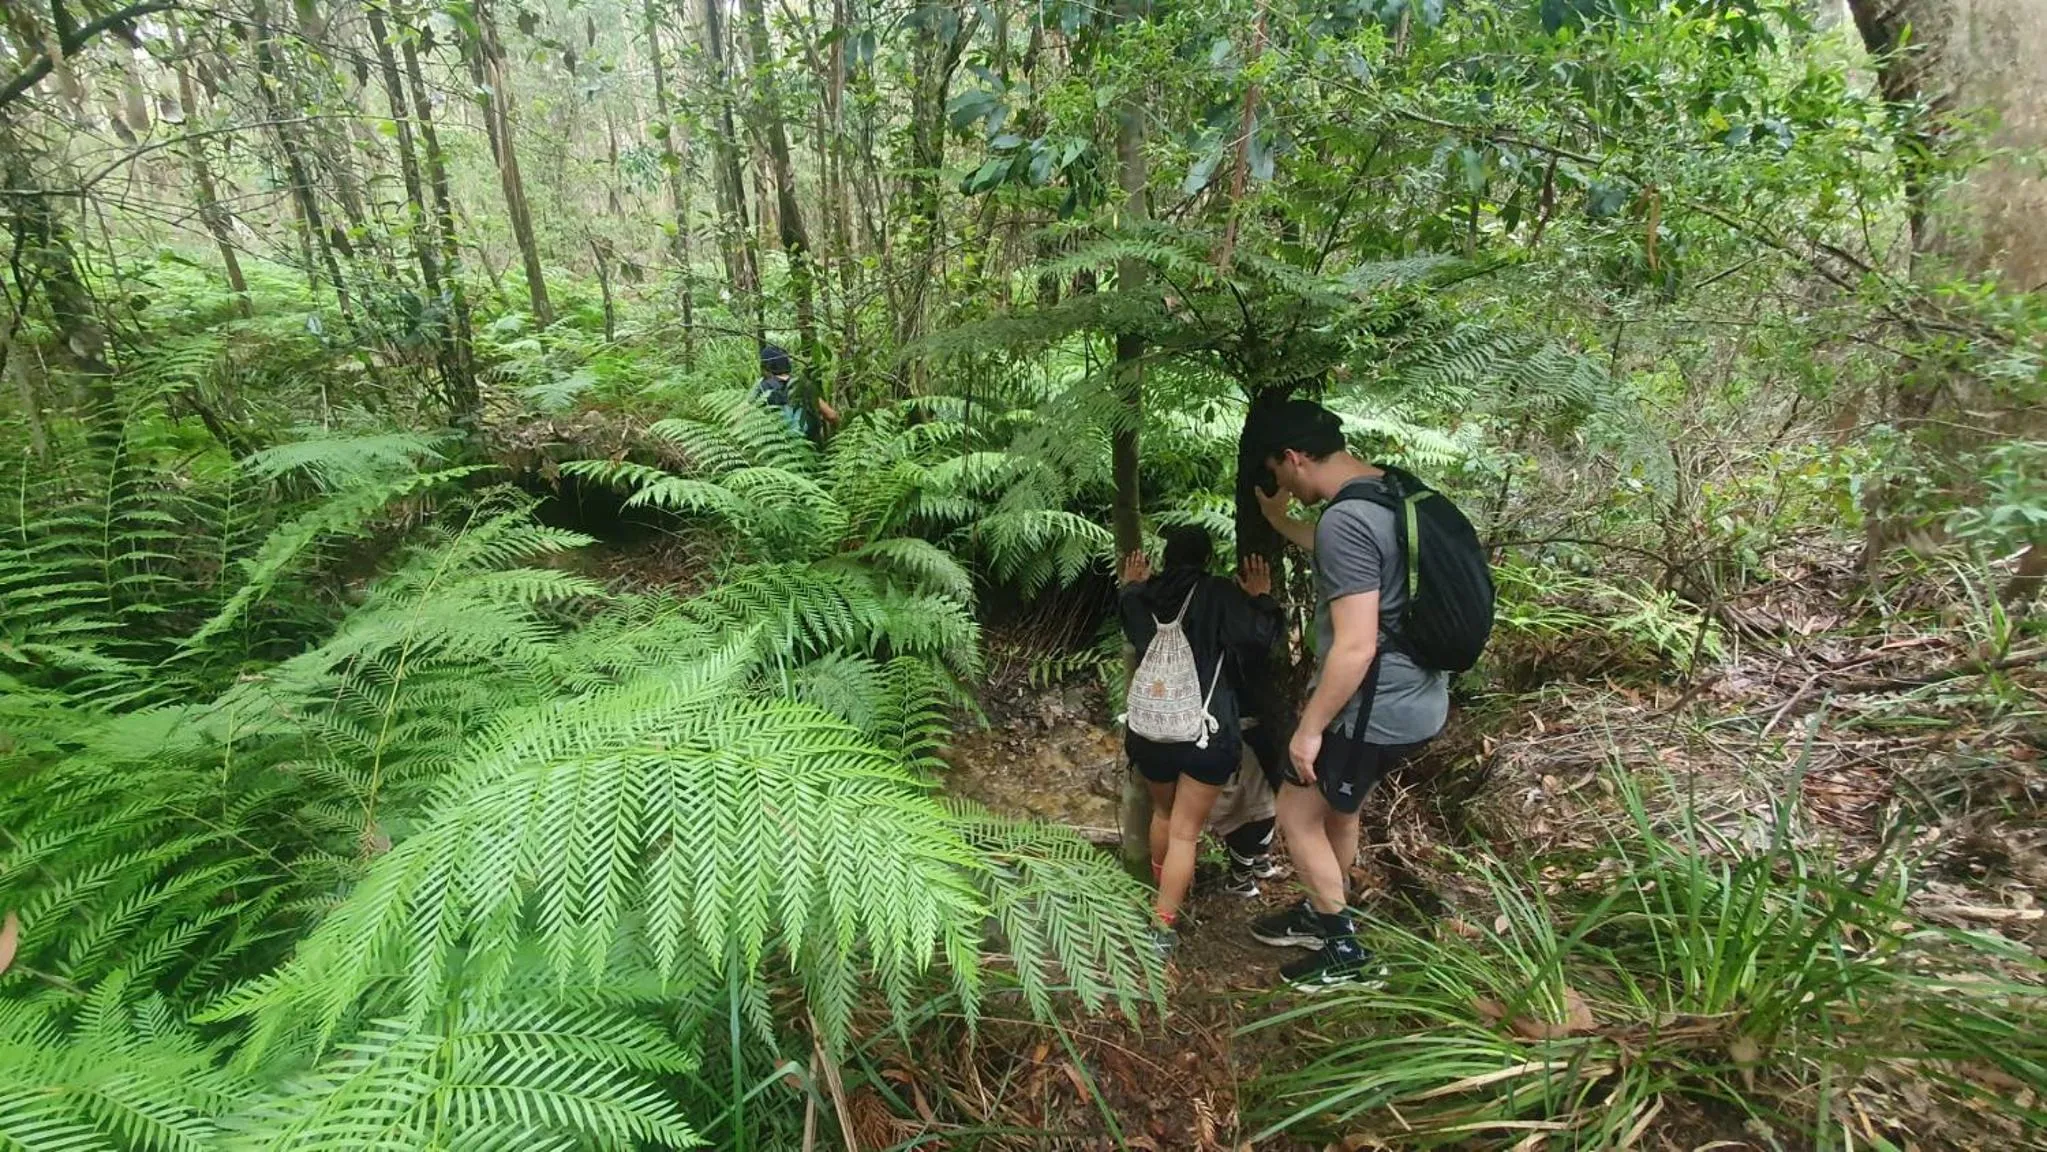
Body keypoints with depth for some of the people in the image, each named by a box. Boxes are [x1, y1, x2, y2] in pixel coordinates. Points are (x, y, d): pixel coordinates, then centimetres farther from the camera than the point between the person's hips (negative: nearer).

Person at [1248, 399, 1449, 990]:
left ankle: (1344, 950, 24)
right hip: (1415, 699, 9)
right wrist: (1281, 522, 33)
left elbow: (1355, 647, -29)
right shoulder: (1391, 488, 4)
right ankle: (1320, 914, 44)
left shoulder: (1345, 520, -27)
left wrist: (1309, 729, -18)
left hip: (1374, 709, -9)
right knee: (1336, 804, 26)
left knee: (1297, 814, 10)